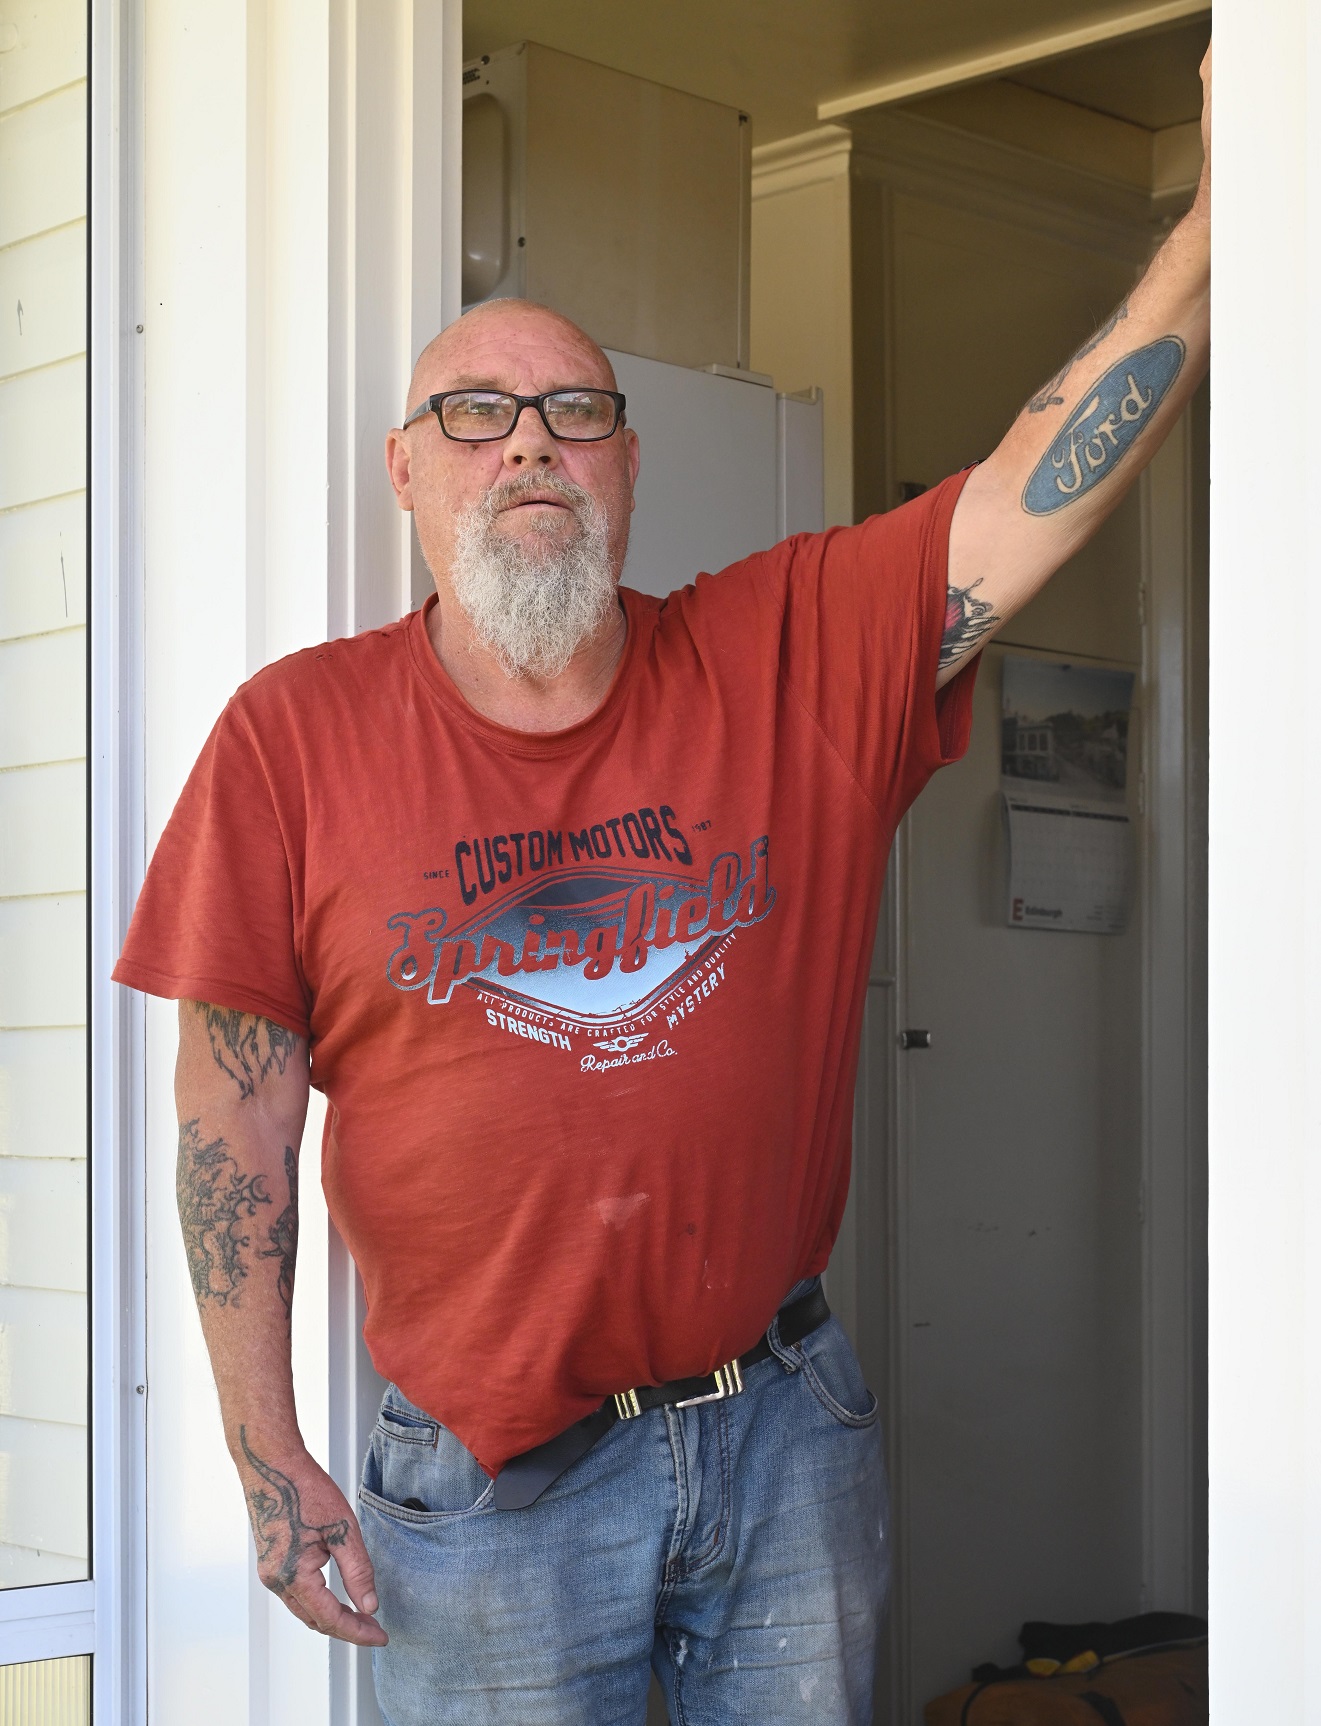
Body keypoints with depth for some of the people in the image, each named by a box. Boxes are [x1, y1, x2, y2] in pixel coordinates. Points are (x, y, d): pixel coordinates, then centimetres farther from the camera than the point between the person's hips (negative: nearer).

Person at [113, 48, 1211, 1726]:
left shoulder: (796, 655, 1)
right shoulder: (295, 735, -5)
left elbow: (1039, 493, -9)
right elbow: (237, 1111, -4)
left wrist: (1220, 205, -19)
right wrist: (267, 1454, -6)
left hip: (785, 1433, 2)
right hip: (490, 1478, -2)